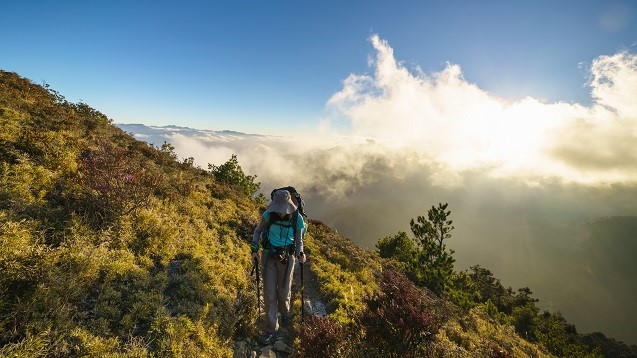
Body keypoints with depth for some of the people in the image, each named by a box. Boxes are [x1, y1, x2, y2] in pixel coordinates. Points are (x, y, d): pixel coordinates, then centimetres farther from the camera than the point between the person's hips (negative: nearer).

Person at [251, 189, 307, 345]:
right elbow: (258, 231, 4)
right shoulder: (268, 215, -16)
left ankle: (284, 311, 47)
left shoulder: (297, 219, -18)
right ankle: (271, 329, 21)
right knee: (269, 293, 4)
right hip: (269, 256, 1)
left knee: (284, 291, 12)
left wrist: (300, 254, -23)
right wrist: (254, 250, -4)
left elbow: (299, 241, -4)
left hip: (286, 257, 0)